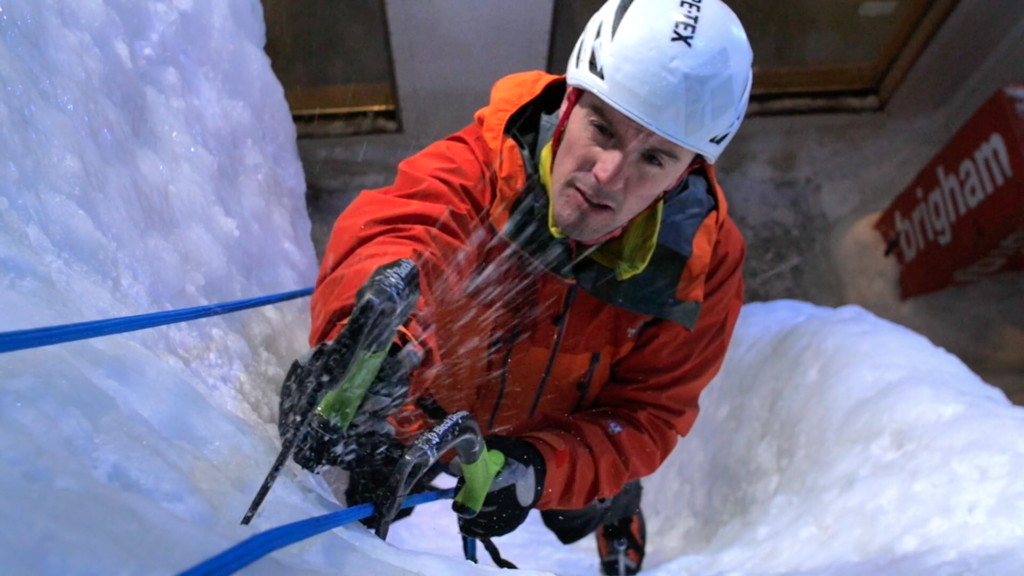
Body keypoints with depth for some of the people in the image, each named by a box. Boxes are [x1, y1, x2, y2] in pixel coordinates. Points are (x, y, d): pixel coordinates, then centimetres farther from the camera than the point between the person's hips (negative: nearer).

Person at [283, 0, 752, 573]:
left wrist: (540, 469, -43)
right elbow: (387, 234, -56)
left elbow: (649, 414, -25)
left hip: (565, 437, 2)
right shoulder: (482, 165, -37)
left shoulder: (703, 262, -29)